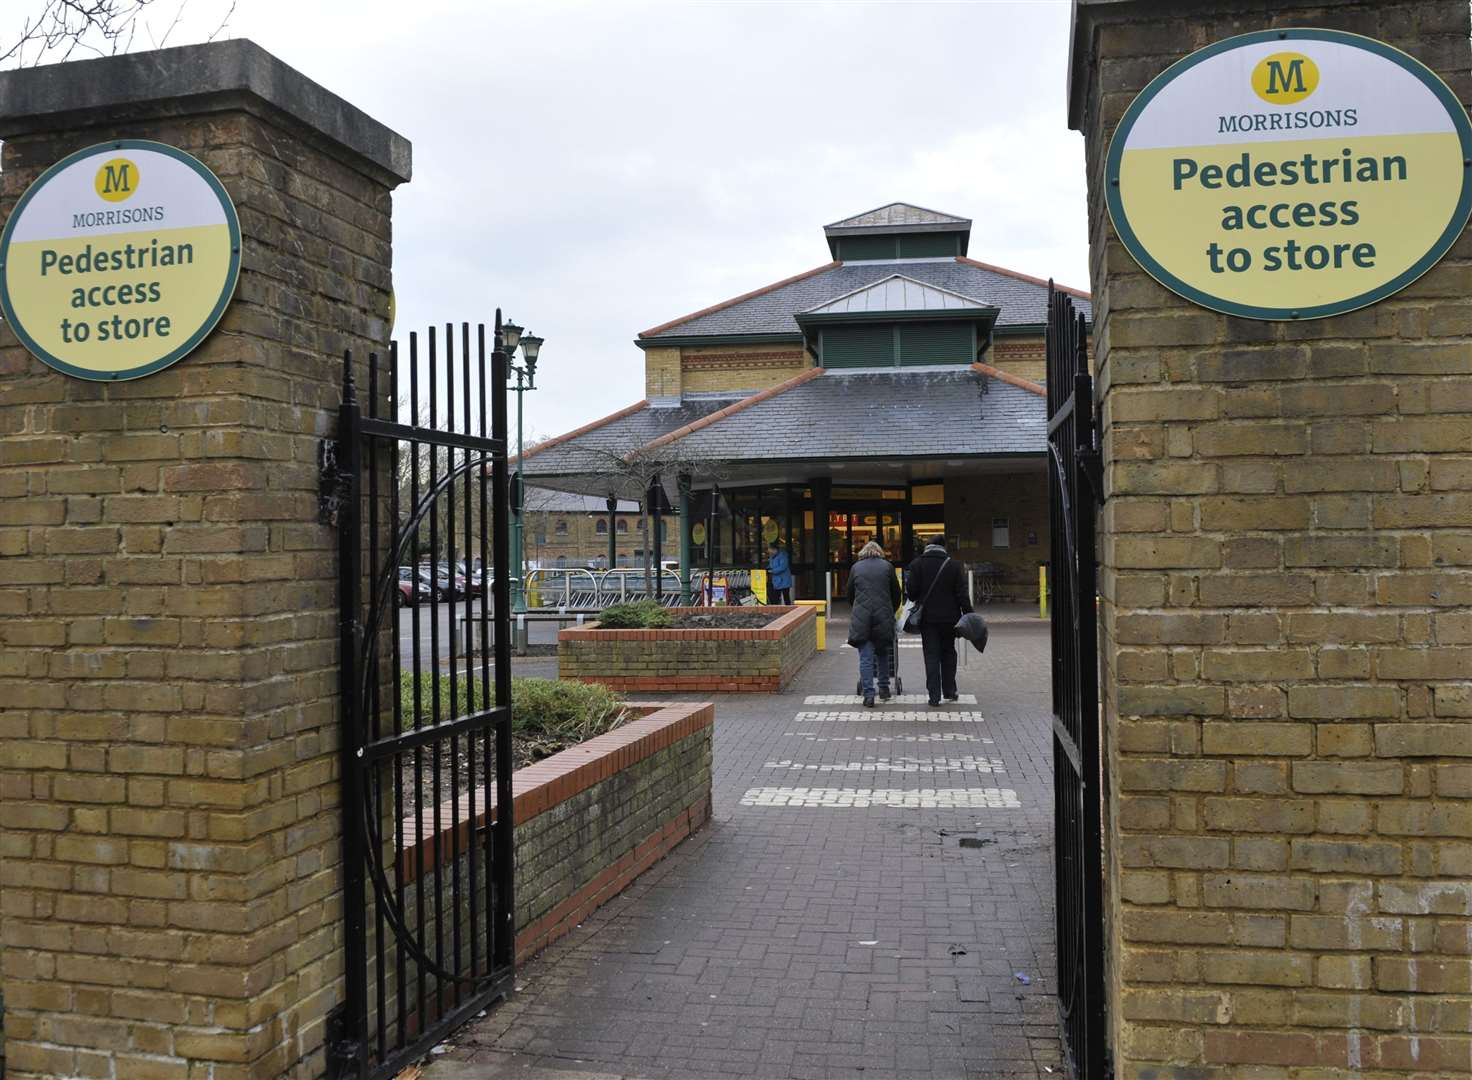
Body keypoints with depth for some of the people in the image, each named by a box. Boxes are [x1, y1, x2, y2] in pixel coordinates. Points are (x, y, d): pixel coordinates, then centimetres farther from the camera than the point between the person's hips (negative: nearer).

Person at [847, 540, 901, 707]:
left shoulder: (856, 567, 9)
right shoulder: (887, 566, 7)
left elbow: (850, 594, 15)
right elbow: (896, 593, 11)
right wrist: (892, 611, 26)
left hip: (861, 618, 0)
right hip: (884, 616, 1)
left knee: (865, 657, -1)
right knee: (882, 653, 18)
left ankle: (868, 694, -7)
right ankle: (884, 688, 23)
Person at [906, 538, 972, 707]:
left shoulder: (917, 565, -5)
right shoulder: (954, 565, -2)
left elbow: (911, 592, -7)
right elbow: (962, 594, -4)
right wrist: (968, 615, -1)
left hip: (927, 618, -1)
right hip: (949, 617, 1)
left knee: (931, 656, 2)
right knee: (948, 653, 17)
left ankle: (934, 696, -2)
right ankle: (949, 691, 21)